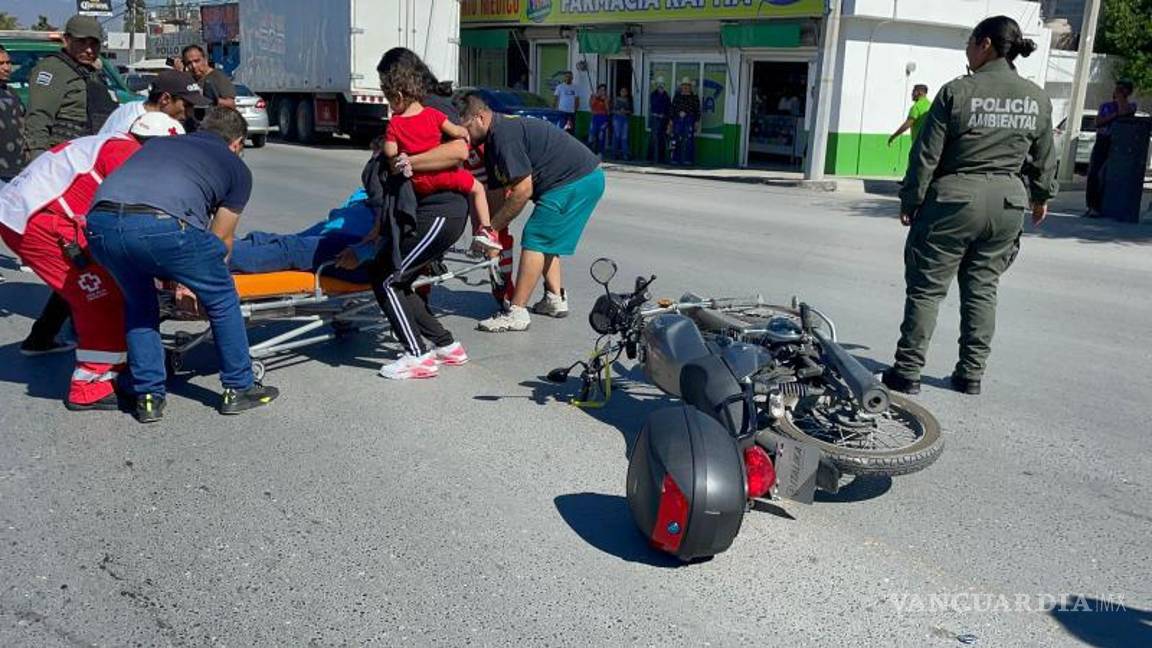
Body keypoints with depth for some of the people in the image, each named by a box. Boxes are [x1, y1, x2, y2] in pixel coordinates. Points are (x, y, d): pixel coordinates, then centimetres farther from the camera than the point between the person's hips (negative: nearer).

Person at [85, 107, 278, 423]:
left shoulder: (160, 143, 37)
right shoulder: (237, 168, 24)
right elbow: (221, 238, 26)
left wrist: (170, 277, 55)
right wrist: (197, 279, 45)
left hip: (101, 222, 5)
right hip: (163, 224, -5)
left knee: (138, 303, 30)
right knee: (222, 299, 20)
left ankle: (148, 397, 30)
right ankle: (239, 388, 29)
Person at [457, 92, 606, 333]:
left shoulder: (505, 135, -18)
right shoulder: (494, 138, 14)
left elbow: (523, 190, -20)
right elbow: (495, 191, 16)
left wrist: (492, 227, -12)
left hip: (575, 182, -11)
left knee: (535, 239, -10)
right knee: (545, 240, 20)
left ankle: (517, 314, -9)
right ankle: (556, 299, 26)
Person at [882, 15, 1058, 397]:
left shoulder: (957, 91, -10)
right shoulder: (1038, 99, 5)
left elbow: (926, 155, -9)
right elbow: (1044, 158, 15)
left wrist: (910, 200, 0)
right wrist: (1042, 196, 31)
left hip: (953, 200, -4)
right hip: (1007, 204, 5)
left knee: (926, 288, 3)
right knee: (982, 289, 14)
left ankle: (907, 372, 6)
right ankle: (971, 375, 18)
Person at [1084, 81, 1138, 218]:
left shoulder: (1131, 105, 8)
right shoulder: (1105, 106, 19)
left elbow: (1123, 112, -16)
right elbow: (1098, 122, 4)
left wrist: (1120, 95, -3)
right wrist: (1114, 115, -9)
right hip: (1100, 143, 4)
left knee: (1102, 174, -15)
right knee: (1092, 173, -7)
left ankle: (1097, 207, -12)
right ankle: (1090, 206, -4)